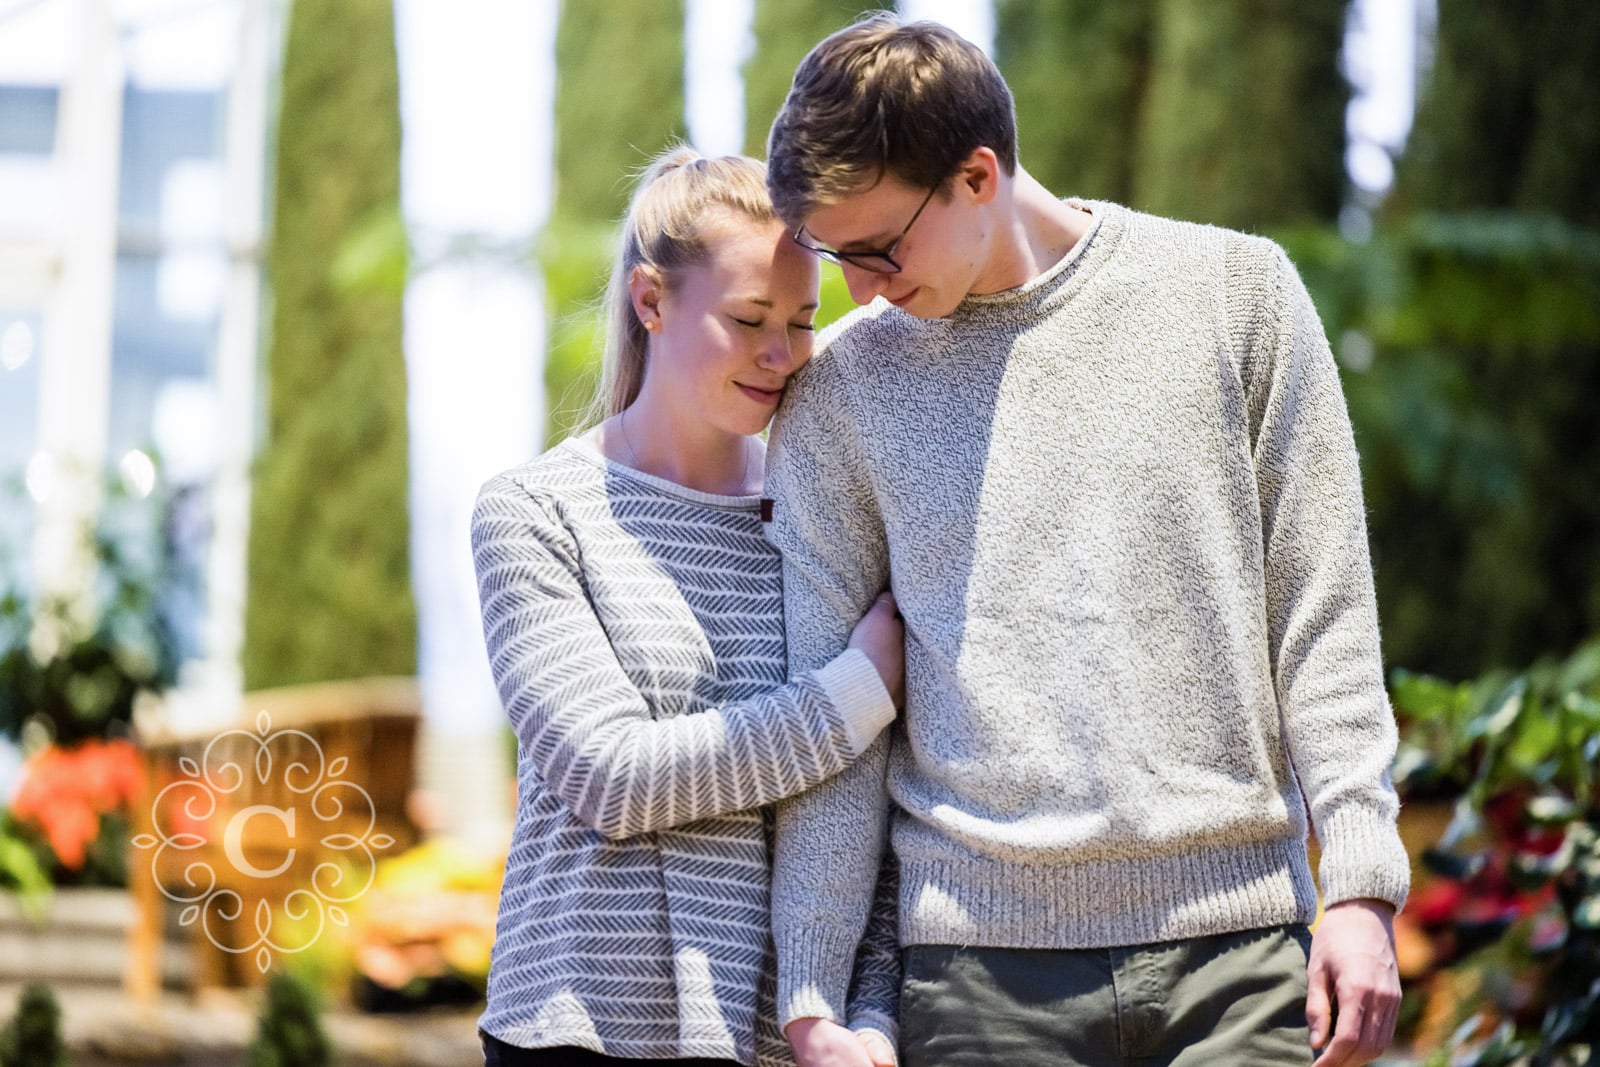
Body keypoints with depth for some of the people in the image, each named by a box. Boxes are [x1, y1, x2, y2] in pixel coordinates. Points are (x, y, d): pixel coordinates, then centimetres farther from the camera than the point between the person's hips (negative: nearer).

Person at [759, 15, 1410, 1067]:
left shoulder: (1233, 291, 4)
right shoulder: (842, 392, 6)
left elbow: (1321, 617, 4)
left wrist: (1361, 885, -3)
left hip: (1238, 939, 0)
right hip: (985, 958, 1)